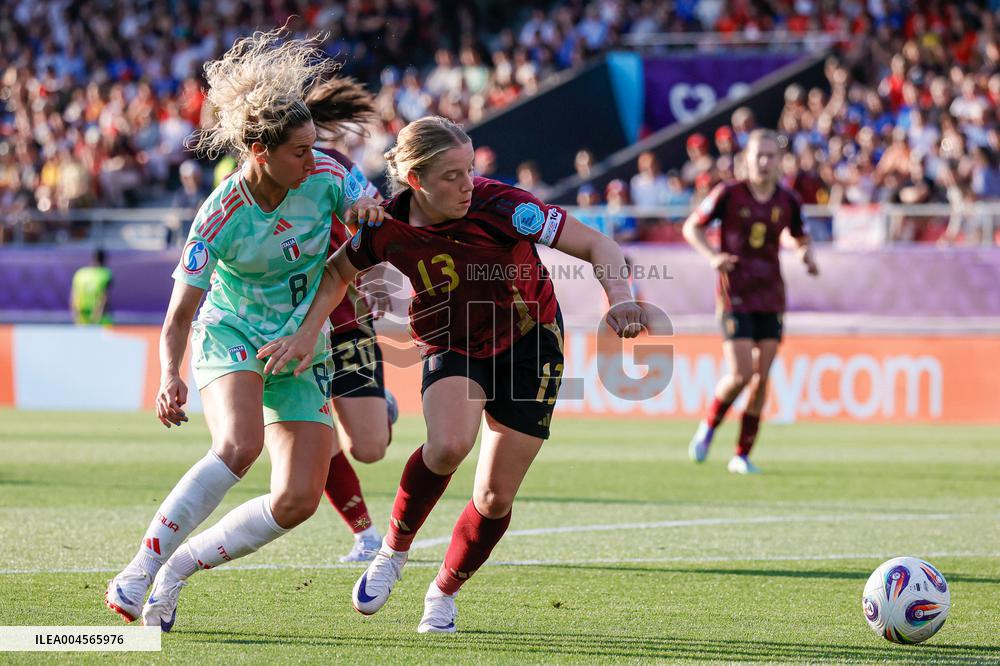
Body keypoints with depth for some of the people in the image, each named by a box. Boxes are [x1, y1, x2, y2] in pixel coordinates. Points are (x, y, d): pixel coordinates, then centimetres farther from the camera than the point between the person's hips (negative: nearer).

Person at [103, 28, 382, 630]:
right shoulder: (221, 216, -20)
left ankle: (179, 566, 6)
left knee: (299, 500, -12)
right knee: (239, 446, -35)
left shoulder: (325, 175, -11)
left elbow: (362, 200, 11)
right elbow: (179, 315, -16)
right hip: (231, 336, -4)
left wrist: (366, 205, -15)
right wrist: (170, 376, -35)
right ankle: (138, 573, -27)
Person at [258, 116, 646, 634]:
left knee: (495, 497, -3)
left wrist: (619, 298, -40)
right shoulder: (387, 228, -18)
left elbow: (597, 246, -22)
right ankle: (393, 551, -6)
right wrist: (305, 333, -7)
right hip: (451, 348, 1)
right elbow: (338, 272, 4)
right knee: (449, 445, -32)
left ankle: (443, 593, 25)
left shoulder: (500, 206, -27)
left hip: (530, 346, -1)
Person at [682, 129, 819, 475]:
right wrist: (712, 256, -14)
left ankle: (743, 455, 9)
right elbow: (692, 227, 3)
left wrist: (807, 256, -3)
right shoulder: (729, 194, -6)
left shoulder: (788, 201, 4)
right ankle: (709, 426, 15)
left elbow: (800, 238, 20)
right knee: (741, 375, -13)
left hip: (771, 297, 4)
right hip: (736, 296, -4)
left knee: (762, 378, 0)